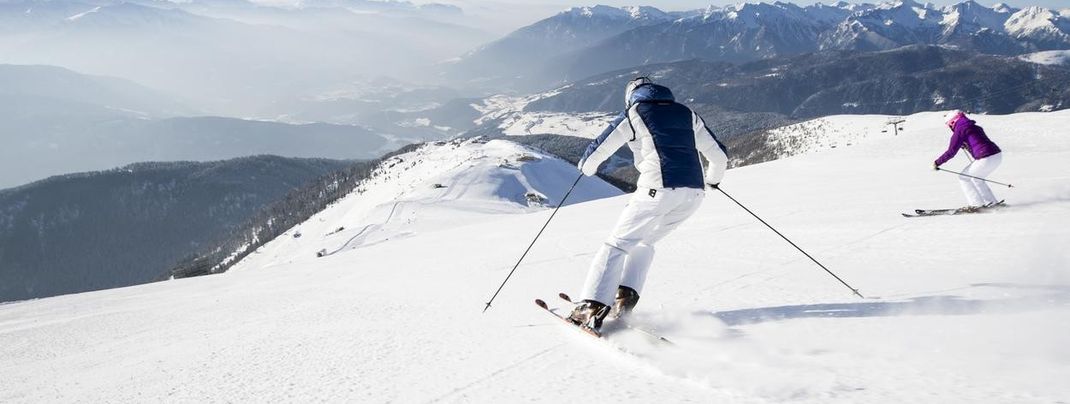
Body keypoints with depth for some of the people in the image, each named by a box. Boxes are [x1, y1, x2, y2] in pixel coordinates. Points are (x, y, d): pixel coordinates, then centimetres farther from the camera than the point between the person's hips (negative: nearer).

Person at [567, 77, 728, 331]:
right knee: (644, 242, 23)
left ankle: (592, 307, -8)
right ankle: (626, 297, 11)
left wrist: (587, 167, 28)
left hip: (658, 189, -5)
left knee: (617, 244, 3)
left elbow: (598, 150, 6)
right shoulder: (687, 114, 22)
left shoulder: (634, 114, 9)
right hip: (693, 192, 5)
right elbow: (719, 154, 22)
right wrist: (713, 178, 42)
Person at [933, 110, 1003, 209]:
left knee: (963, 178, 8)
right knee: (975, 178, 26)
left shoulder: (959, 131, -2)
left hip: (986, 159, -8)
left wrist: (937, 163, 2)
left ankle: (977, 204, 6)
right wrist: (965, 145, 37)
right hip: (998, 155, 8)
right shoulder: (975, 127, 22)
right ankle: (991, 202, 26)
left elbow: (951, 152, -5)